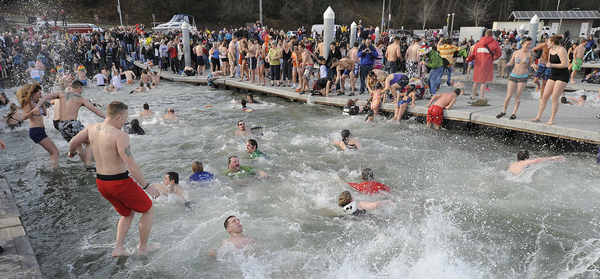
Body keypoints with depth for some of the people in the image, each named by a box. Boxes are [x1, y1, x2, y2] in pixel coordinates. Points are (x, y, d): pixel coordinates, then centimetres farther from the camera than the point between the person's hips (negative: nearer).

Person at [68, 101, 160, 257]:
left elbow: (73, 142, 19)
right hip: (120, 182, -8)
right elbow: (131, 165, -26)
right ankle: (143, 247, 25)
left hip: (101, 182, 8)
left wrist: (72, 152, 42)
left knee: (128, 213, 27)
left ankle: (118, 249, 21)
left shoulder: (92, 129, 2)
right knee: (148, 209, 13)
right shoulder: (120, 135, -21)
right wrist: (146, 186, -19)